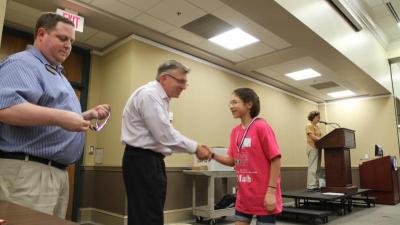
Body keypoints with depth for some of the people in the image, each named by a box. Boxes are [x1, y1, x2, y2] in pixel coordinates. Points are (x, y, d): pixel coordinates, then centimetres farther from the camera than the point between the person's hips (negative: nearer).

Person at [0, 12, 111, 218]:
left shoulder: (57, 73, 23)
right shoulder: (22, 63, -6)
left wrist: (88, 115, 13)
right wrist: (58, 117, -26)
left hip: (59, 171, 9)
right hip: (27, 170, -9)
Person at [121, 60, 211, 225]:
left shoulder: (159, 98, 17)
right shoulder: (149, 94, -15)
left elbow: (162, 135, 16)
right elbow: (165, 135, -21)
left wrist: (195, 148, 7)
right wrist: (196, 148, -10)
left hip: (150, 160, 10)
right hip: (142, 161, -10)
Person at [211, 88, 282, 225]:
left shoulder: (261, 127, -14)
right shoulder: (235, 131, 6)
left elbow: (275, 159, -15)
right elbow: (232, 161, 9)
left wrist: (271, 191, -17)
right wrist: (212, 155, -7)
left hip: (264, 196, -6)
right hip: (243, 196, 7)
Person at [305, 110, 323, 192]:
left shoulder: (317, 127, 19)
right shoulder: (309, 126, -6)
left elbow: (319, 137, 17)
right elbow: (313, 137, -16)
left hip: (318, 148, 9)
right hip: (312, 148, -9)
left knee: (317, 168, 8)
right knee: (312, 168, -9)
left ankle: (316, 186, 13)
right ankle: (311, 187, -7)